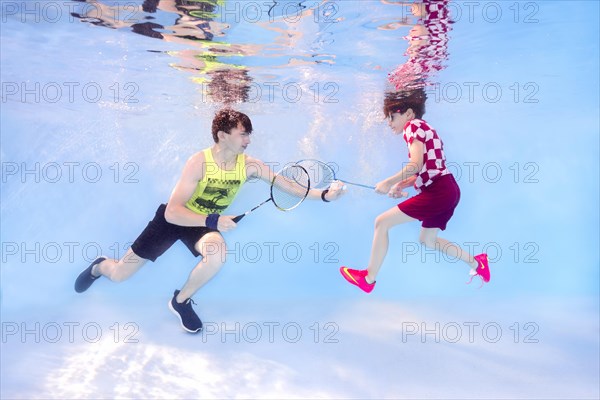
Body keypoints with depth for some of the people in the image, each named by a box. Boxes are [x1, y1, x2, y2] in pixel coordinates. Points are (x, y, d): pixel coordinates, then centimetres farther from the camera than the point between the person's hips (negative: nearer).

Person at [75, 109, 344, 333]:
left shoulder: (249, 165, -16)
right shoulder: (199, 162, -28)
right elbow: (172, 212, -32)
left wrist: (323, 195, -26)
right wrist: (212, 221, -43)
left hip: (206, 224, 3)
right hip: (173, 218, -3)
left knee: (218, 253, -33)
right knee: (119, 274, 1)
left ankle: (181, 301, -4)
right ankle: (99, 266, 42)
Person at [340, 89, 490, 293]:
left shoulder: (414, 125, -6)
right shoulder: (423, 129, 22)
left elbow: (416, 165, -21)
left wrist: (388, 182, -13)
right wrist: (401, 185, 6)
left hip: (438, 192, -10)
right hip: (448, 191, 10)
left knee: (382, 222, -6)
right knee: (427, 240, 26)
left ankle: (369, 278, 2)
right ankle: (475, 262, 27)